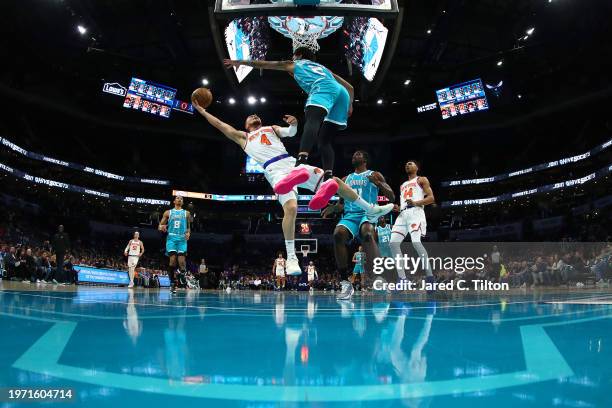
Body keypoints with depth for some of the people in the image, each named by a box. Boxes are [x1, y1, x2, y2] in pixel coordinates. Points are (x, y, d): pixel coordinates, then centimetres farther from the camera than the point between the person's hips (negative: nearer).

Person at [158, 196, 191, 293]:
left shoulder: (186, 213, 14)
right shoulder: (168, 212, 12)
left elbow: (188, 227, 18)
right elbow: (160, 225, 11)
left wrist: (188, 233, -4)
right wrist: (161, 227, -13)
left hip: (182, 239, 1)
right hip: (171, 238, -1)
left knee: (182, 261, -11)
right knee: (172, 260, -11)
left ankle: (182, 276, 7)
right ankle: (173, 283, -3)